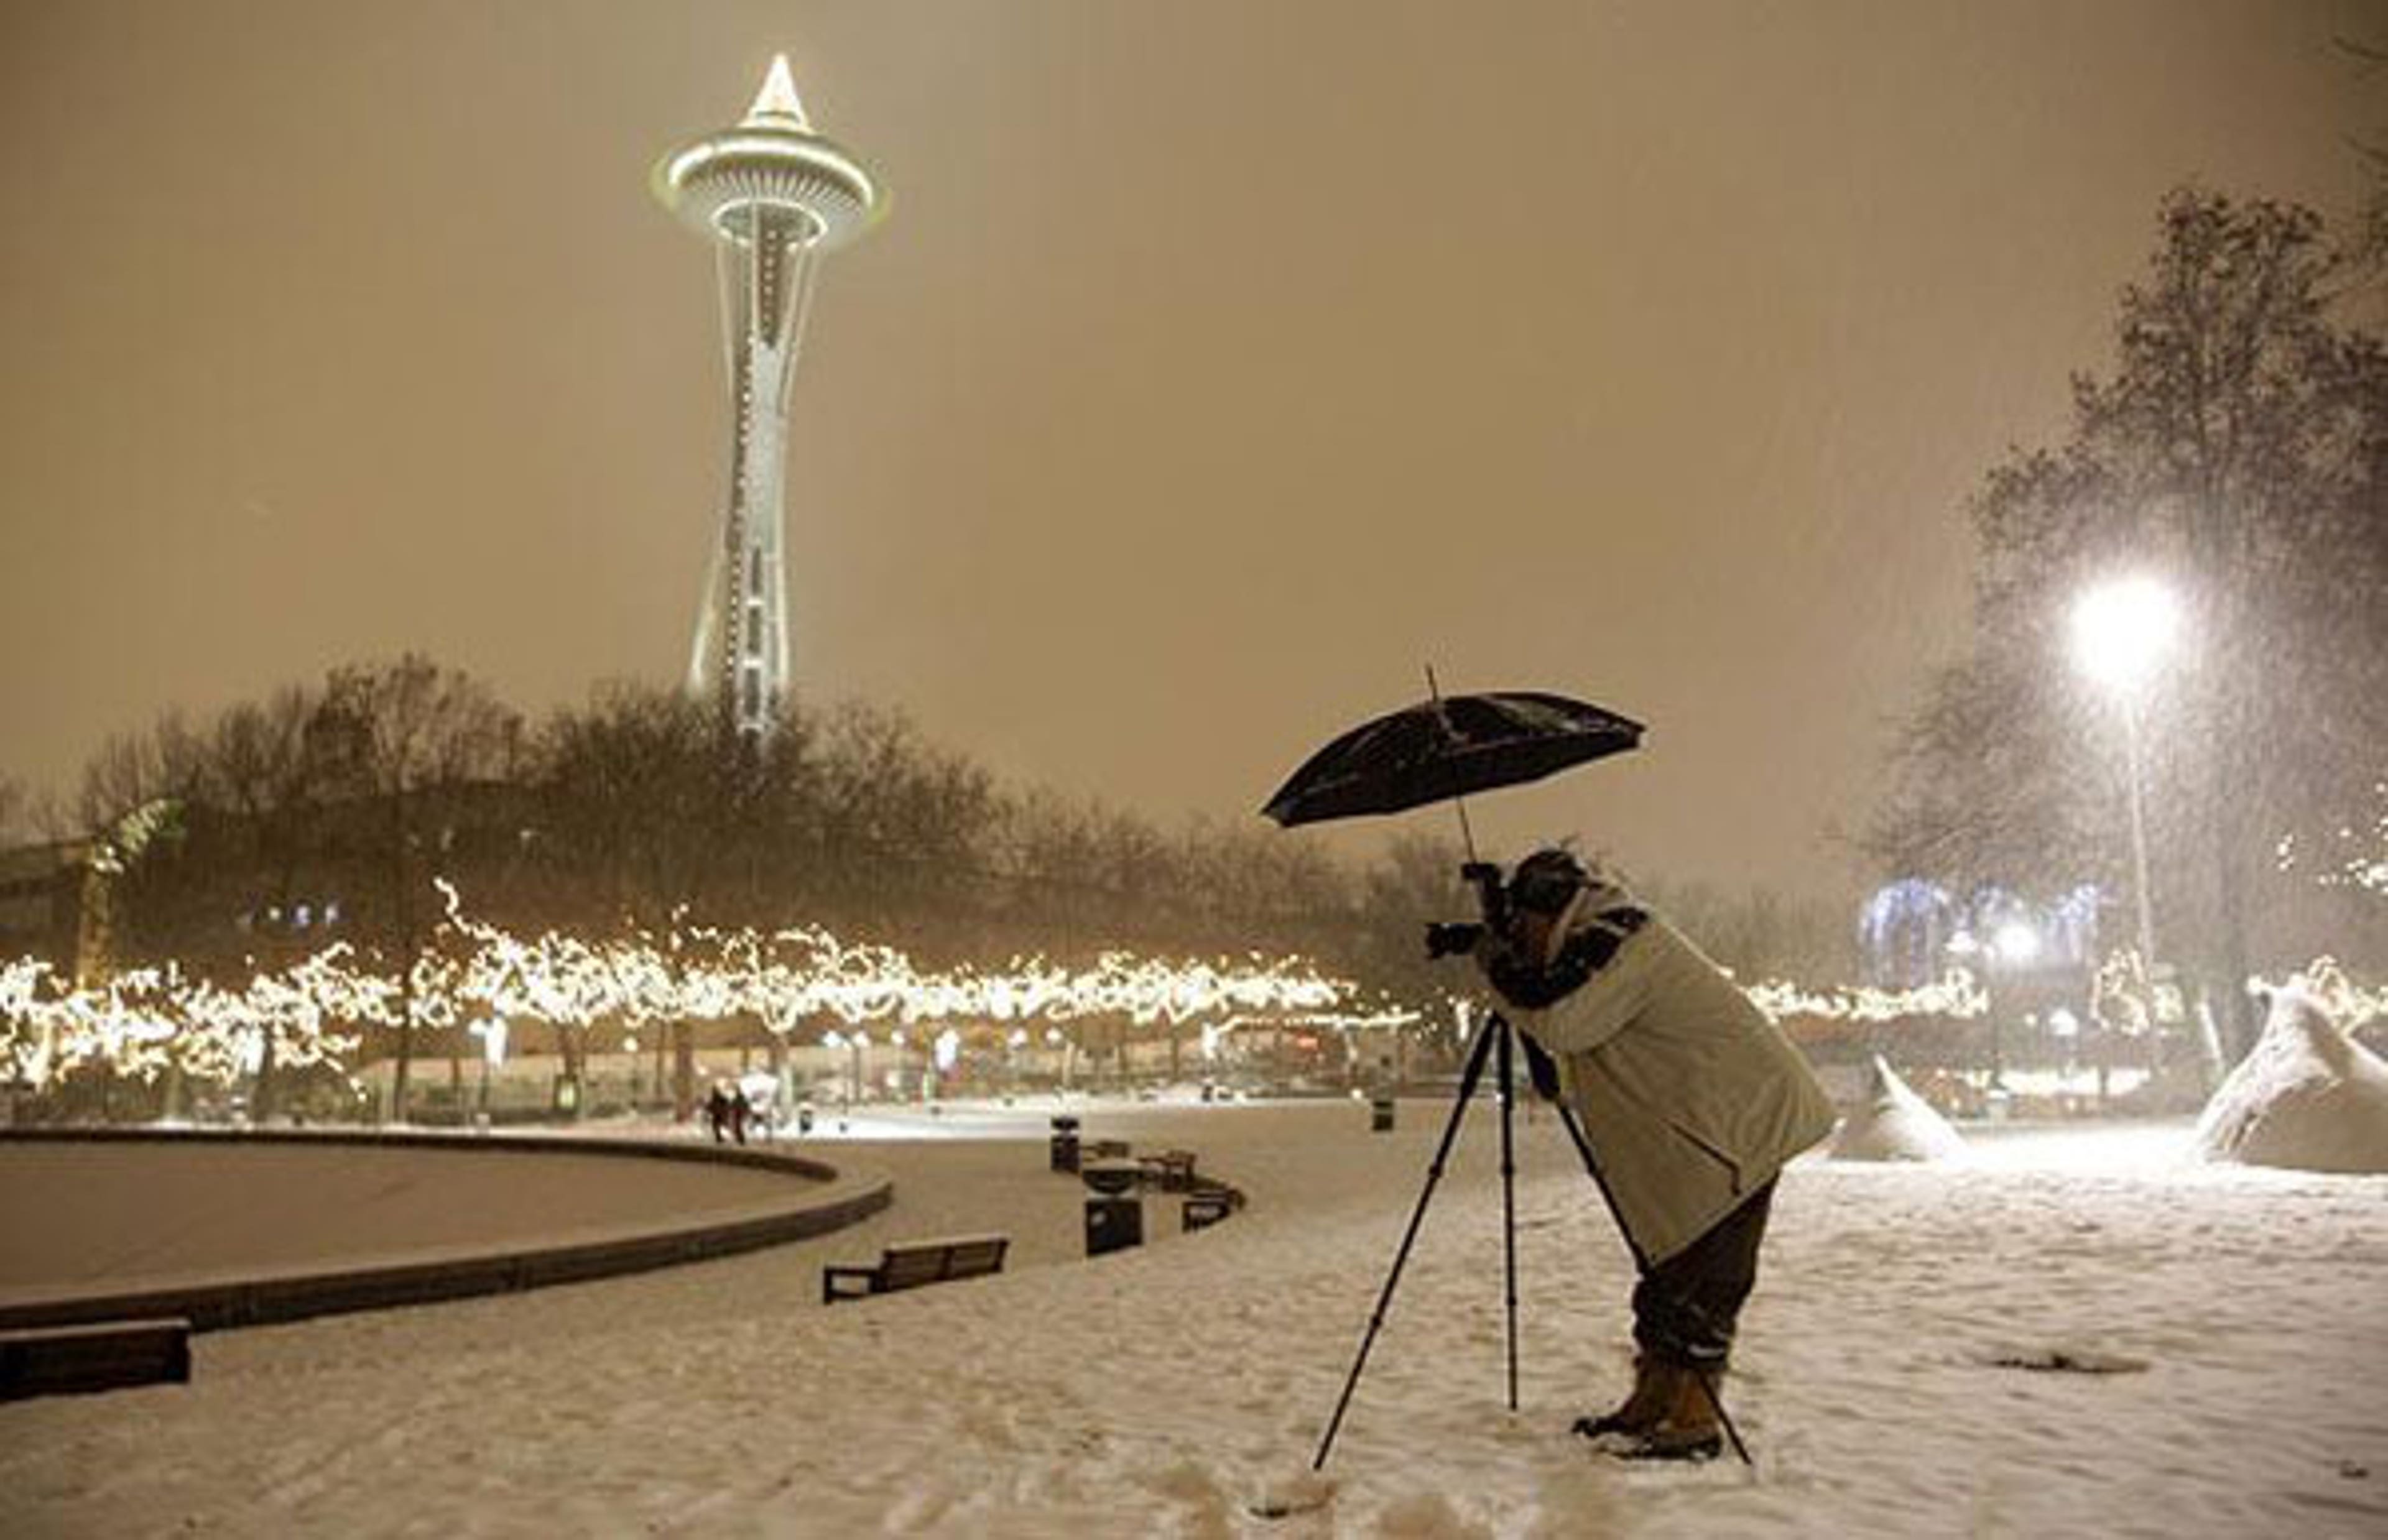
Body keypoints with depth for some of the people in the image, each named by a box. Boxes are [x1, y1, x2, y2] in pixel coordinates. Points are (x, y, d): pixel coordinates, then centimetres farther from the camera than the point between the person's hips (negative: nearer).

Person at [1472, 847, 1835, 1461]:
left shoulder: (1619, 940, -16)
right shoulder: (1600, 944, 16)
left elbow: (1566, 1026, -24)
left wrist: (1507, 975, -10)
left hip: (1744, 1121, -11)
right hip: (1694, 1132, 11)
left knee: (1700, 1277, -9)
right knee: (1666, 1265, 13)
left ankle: (1695, 1419, -4)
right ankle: (1651, 1403, 20)